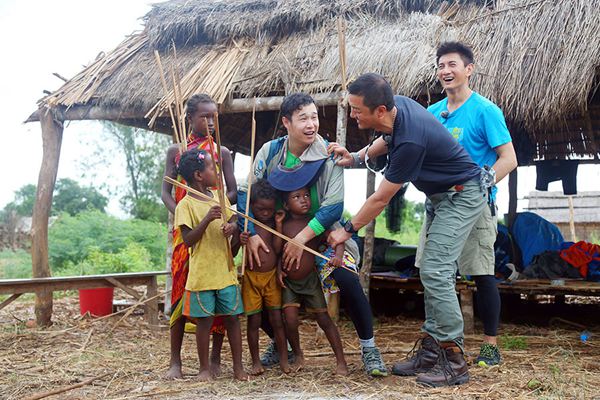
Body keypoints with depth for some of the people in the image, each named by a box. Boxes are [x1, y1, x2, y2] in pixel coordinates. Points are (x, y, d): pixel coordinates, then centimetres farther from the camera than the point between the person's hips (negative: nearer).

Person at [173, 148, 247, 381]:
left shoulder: (220, 197, 8)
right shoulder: (186, 205, -9)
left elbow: (234, 221, 15)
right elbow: (188, 240, -13)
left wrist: (232, 226, -9)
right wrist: (207, 219, -24)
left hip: (226, 272, 5)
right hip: (202, 273, -5)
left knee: (232, 318, 9)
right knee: (205, 320, 4)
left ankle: (238, 366, 20)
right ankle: (205, 368, 19)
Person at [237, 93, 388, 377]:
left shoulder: (329, 154, -17)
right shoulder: (269, 151, -9)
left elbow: (334, 206, -22)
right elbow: (246, 194, -7)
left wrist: (301, 239, -28)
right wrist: (251, 235, -20)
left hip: (322, 232, -3)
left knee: (348, 281, -25)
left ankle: (369, 348, -3)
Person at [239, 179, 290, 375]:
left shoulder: (273, 223, 1)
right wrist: (240, 241, -25)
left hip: (272, 276, 2)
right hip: (251, 277, -1)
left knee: (277, 319, 3)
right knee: (253, 321, 5)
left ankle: (284, 359, 13)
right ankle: (256, 361, 17)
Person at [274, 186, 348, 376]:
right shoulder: (284, 225, -4)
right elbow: (276, 250, -6)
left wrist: (338, 255, -31)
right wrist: (278, 225, -13)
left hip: (310, 279, -1)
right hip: (288, 281, 1)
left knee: (324, 319, 3)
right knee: (290, 321, -8)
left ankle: (341, 360, 12)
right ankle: (298, 355, 18)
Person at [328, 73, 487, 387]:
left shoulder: (410, 141, -33)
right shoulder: (397, 105, -7)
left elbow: (380, 199, -22)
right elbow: (388, 139, 19)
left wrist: (347, 230, -10)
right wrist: (355, 158, 5)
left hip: (462, 196, -10)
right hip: (443, 194, 10)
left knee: (434, 271, -15)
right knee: (434, 271, 8)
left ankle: (454, 362, -8)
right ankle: (431, 351, 13)